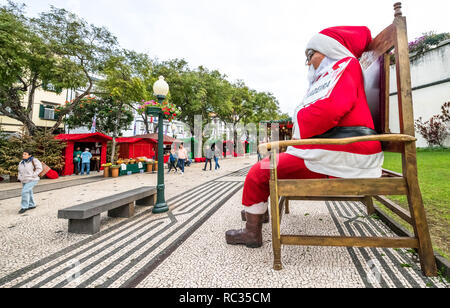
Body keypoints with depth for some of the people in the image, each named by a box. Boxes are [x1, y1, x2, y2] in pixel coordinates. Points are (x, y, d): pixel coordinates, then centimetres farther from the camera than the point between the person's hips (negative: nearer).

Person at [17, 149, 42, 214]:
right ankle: (32, 205, 26)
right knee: (28, 193, 12)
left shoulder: (34, 160, -9)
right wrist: (20, 178, 9)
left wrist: (33, 175, -17)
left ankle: (24, 207, -5)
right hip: (24, 181, 7)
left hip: (32, 180, -7)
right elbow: (20, 171, 23)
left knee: (25, 191, -15)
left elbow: (39, 168, -13)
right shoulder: (21, 162, 11)